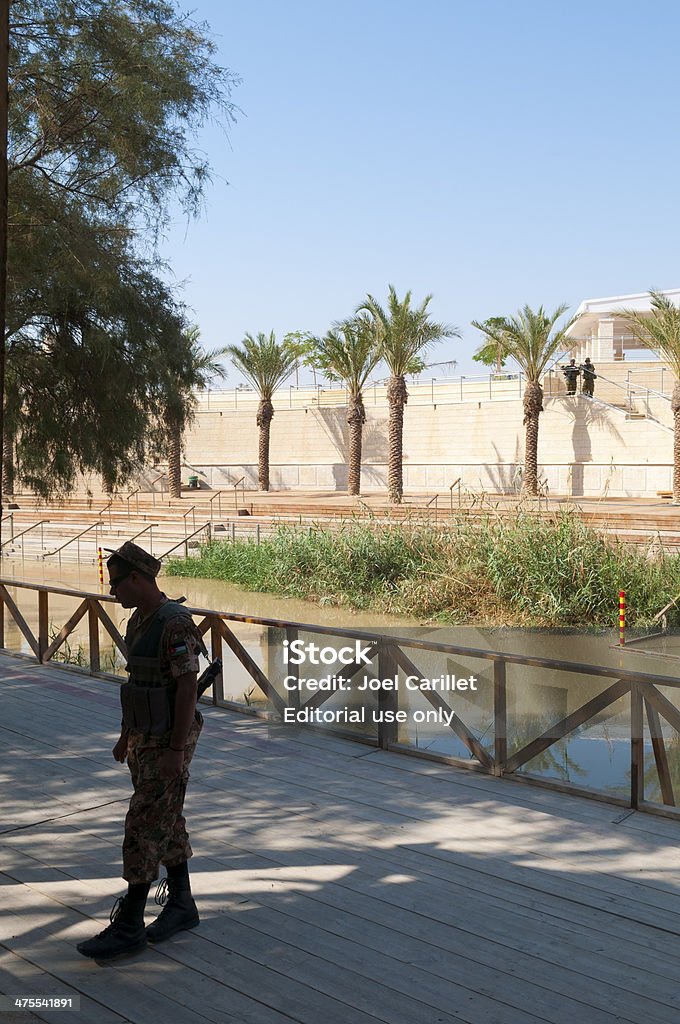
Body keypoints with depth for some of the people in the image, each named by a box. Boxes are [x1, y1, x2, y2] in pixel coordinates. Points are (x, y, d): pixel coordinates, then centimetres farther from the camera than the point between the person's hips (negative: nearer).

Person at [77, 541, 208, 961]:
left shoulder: (175, 623, -21)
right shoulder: (140, 620, 9)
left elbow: (187, 688, -22)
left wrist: (175, 750, -22)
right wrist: (126, 735, 19)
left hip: (168, 744, -9)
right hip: (144, 738, 9)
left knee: (144, 830, -4)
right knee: (168, 824, 16)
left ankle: (129, 925, 5)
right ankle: (181, 905, 28)